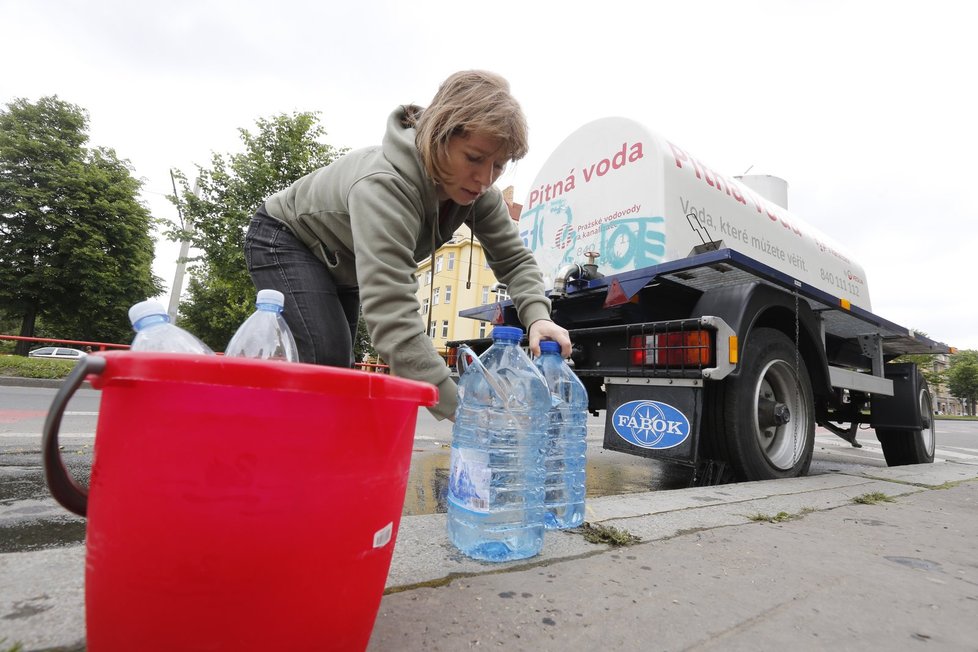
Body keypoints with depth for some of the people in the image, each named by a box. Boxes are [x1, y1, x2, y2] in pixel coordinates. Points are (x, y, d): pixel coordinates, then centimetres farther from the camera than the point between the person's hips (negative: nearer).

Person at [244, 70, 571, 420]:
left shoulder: (476, 190, -21)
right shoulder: (383, 186, -44)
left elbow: (514, 259, -15)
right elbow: (391, 315, -52)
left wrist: (538, 316, -37)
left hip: (342, 262, 7)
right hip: (284, 239, -7)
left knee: (339, 367, 10)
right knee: (327, 362, -24)